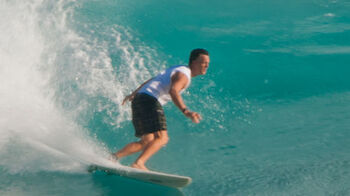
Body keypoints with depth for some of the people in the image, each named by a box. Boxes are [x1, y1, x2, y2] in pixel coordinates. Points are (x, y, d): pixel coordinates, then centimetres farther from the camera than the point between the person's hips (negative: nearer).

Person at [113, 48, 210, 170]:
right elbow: (173, 91, -29)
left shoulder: (177, 70, 23)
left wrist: (134, 94, 40)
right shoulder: (183, 75, -8)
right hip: (149, 101, -10)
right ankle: (139, 163, -31)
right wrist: (185, 111, -42)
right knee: (161, 138, -19)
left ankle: (113, 157, 9)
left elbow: (152, 81, 31)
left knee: (147, 142, 12)